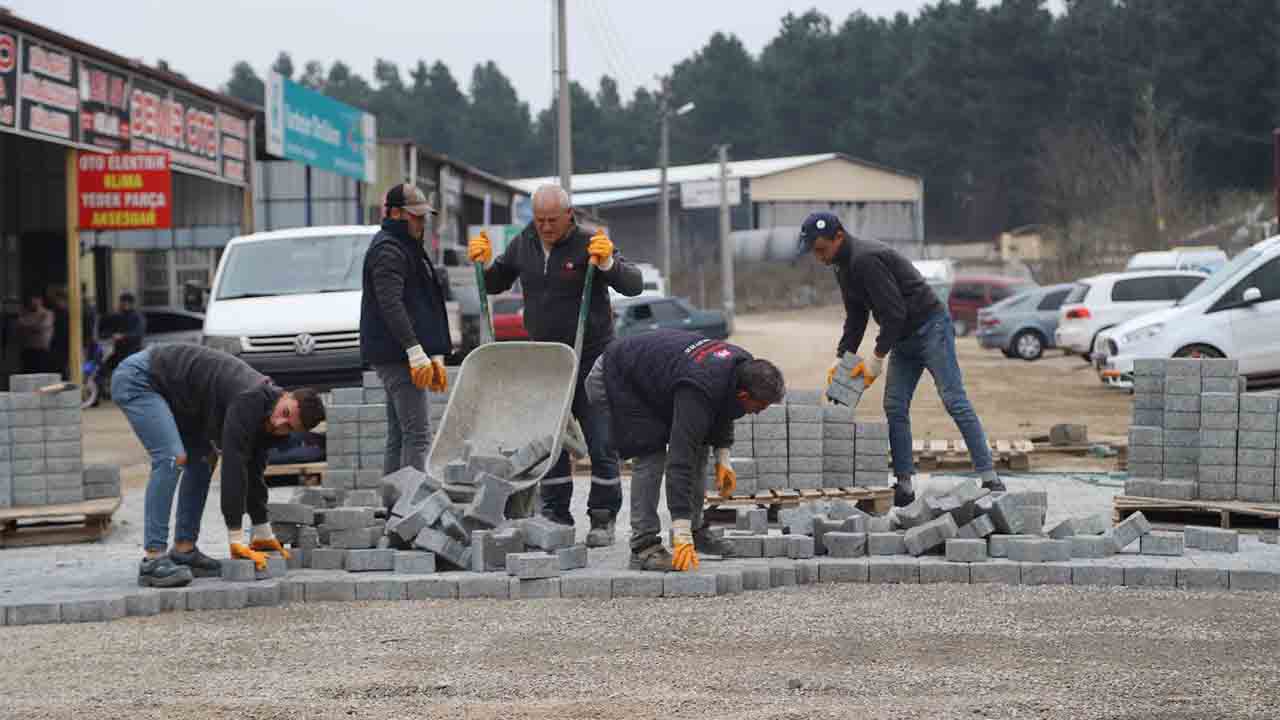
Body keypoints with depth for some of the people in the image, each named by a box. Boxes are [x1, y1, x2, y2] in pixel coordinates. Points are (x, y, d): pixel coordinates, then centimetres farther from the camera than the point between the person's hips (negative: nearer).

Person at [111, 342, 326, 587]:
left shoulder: (268, 420, 0)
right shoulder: (249, 401, -27)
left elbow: (253, 472, 11)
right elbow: (233, 466, -29)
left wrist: (263, 534, 15)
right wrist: (237, 540, -25)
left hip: (166, 390, 10)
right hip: (138, 378, -10)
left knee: (203, 459, 9)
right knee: (173, 458, -21)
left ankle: (183, 551, 11)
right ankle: (153, 560, -21)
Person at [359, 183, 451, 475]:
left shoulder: (407, 248, 23)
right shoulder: (388, 250, -10)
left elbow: (423, 305, 27)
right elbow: (390, 305, -21)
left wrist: (436, 355, 22)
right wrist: (416, 351, -27)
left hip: (400, 356, 10)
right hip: (397, 355, -10)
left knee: (398, 437, 11)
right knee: (417, 435, -15)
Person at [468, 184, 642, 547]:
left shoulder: (588, 245, -9)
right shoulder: (523, 245, 5)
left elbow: (634, 284, -14)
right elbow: (494, 285, 19)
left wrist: (608, 262, -30)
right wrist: (485, 262, 0)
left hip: (591, 358, -5)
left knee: (601, 442, -2)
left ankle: (603, 519, 6)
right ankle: (555, 515, 16)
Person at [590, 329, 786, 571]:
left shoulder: (744, 366, -16)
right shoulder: (698, 393, -41)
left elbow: (723, 409, 8)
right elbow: (680, 462, -44)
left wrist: (723, 458, -2)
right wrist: (682, 538, -45)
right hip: (615, 379, -9)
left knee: (697, 446, 6)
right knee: (651, 455, -20)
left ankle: (695, 530, 15)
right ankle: (643, 546, -18)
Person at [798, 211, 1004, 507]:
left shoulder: (865, 259, -23)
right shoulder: (845, 267, 9)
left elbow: (894, 311, -25)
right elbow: (856, 317, 17)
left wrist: (877, 358, -18)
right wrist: (841, 357, 7)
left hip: (930, 327, -10)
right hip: (903, 339, 10)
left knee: (955, 402, -11)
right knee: (894, 408, 3)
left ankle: (989, 477, -10)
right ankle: (904, 485, 5)